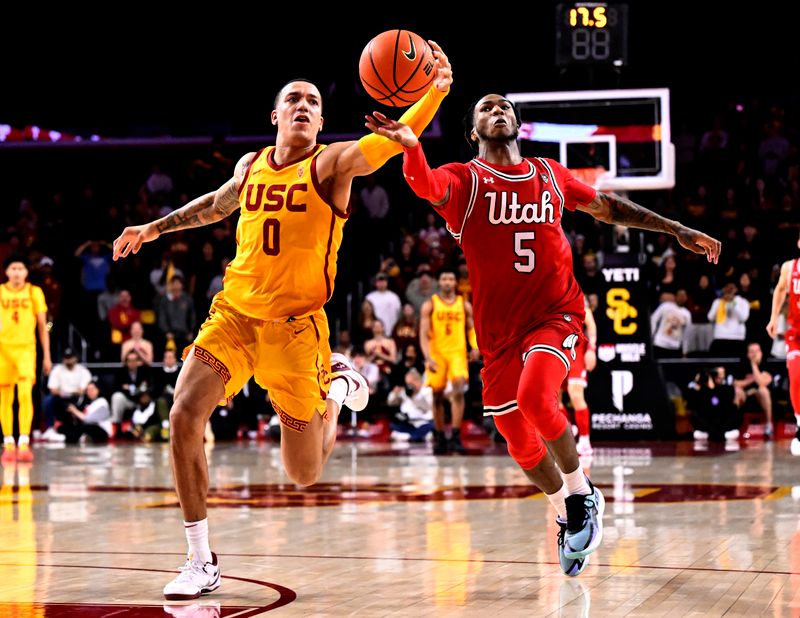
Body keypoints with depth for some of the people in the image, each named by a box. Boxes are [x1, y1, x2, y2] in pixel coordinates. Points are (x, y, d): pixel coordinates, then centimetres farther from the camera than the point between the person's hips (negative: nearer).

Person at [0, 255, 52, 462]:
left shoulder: (34, 292, 2)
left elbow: (43, 326, 7)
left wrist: (47, 356, 4)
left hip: (26, 348, -1)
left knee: (25, 394, -16)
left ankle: (24, 444, -16)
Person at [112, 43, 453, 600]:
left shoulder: (332, 164, -7)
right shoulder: (250, 167, 7)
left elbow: (392, 141, -24)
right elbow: (218, 204, 30)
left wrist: (436, 92, -39)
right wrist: (154, 228, 31)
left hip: (296, 325, -4)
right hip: (235, 311, 4)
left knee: (306, 474, 2)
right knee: (185, 416, -18)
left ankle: (338, 385, 36)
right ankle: (202, 562, -5)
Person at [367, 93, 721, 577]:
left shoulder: (550, 175, 8)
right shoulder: (463, 179, -2)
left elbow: (607, 207, 22)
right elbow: (424, 183, -25)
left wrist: (677, 230, 19)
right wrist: (411, 146, -49)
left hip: (557, 314, -1)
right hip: (499, 328, 1)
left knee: (535, 395, -28)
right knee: (520, 441, 6)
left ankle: (582, 493, -5)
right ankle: (568, 516, 34)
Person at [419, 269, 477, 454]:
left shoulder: (464, 305, 7)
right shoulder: (429, 305, 1)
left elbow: (472, 330, 13)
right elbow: (424, 335, -4)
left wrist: (475, 347, -7)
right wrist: (428, 358, -17)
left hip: (457, 353, 0)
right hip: (436, 354, 0)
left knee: (458, 390, -20)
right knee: (437, 396, 7)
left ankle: (455, 437, -19)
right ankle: (439, 438, 22)